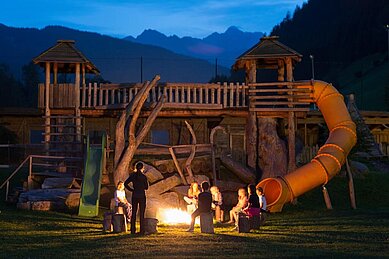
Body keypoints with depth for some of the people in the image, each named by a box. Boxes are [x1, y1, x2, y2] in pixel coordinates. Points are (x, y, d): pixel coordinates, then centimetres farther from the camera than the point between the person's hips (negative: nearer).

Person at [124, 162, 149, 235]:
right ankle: (142, 231, 0)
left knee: (133, 213, 9)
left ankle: (133, 230, 7)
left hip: (134, 196, 3)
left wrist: (131, 190, 6)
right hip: (142, 196, -3)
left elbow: (125, 183, 0)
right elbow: (146, 187, -2)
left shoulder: (132, 175, 1)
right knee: (142, 214, 1)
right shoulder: (143, 177, -10)